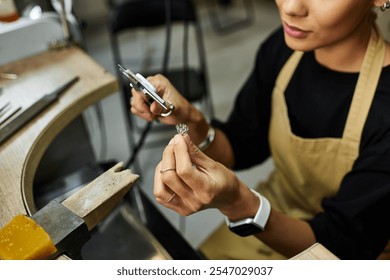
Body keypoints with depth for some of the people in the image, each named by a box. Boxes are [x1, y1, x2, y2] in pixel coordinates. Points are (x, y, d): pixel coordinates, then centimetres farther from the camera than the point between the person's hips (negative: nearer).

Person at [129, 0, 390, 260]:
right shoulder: (281, 46, -12)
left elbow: (344, 246, -21)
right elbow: (240, 149, -1)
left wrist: (239, 204, -36)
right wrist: (192, 121, -20)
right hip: (277, 212, 4)